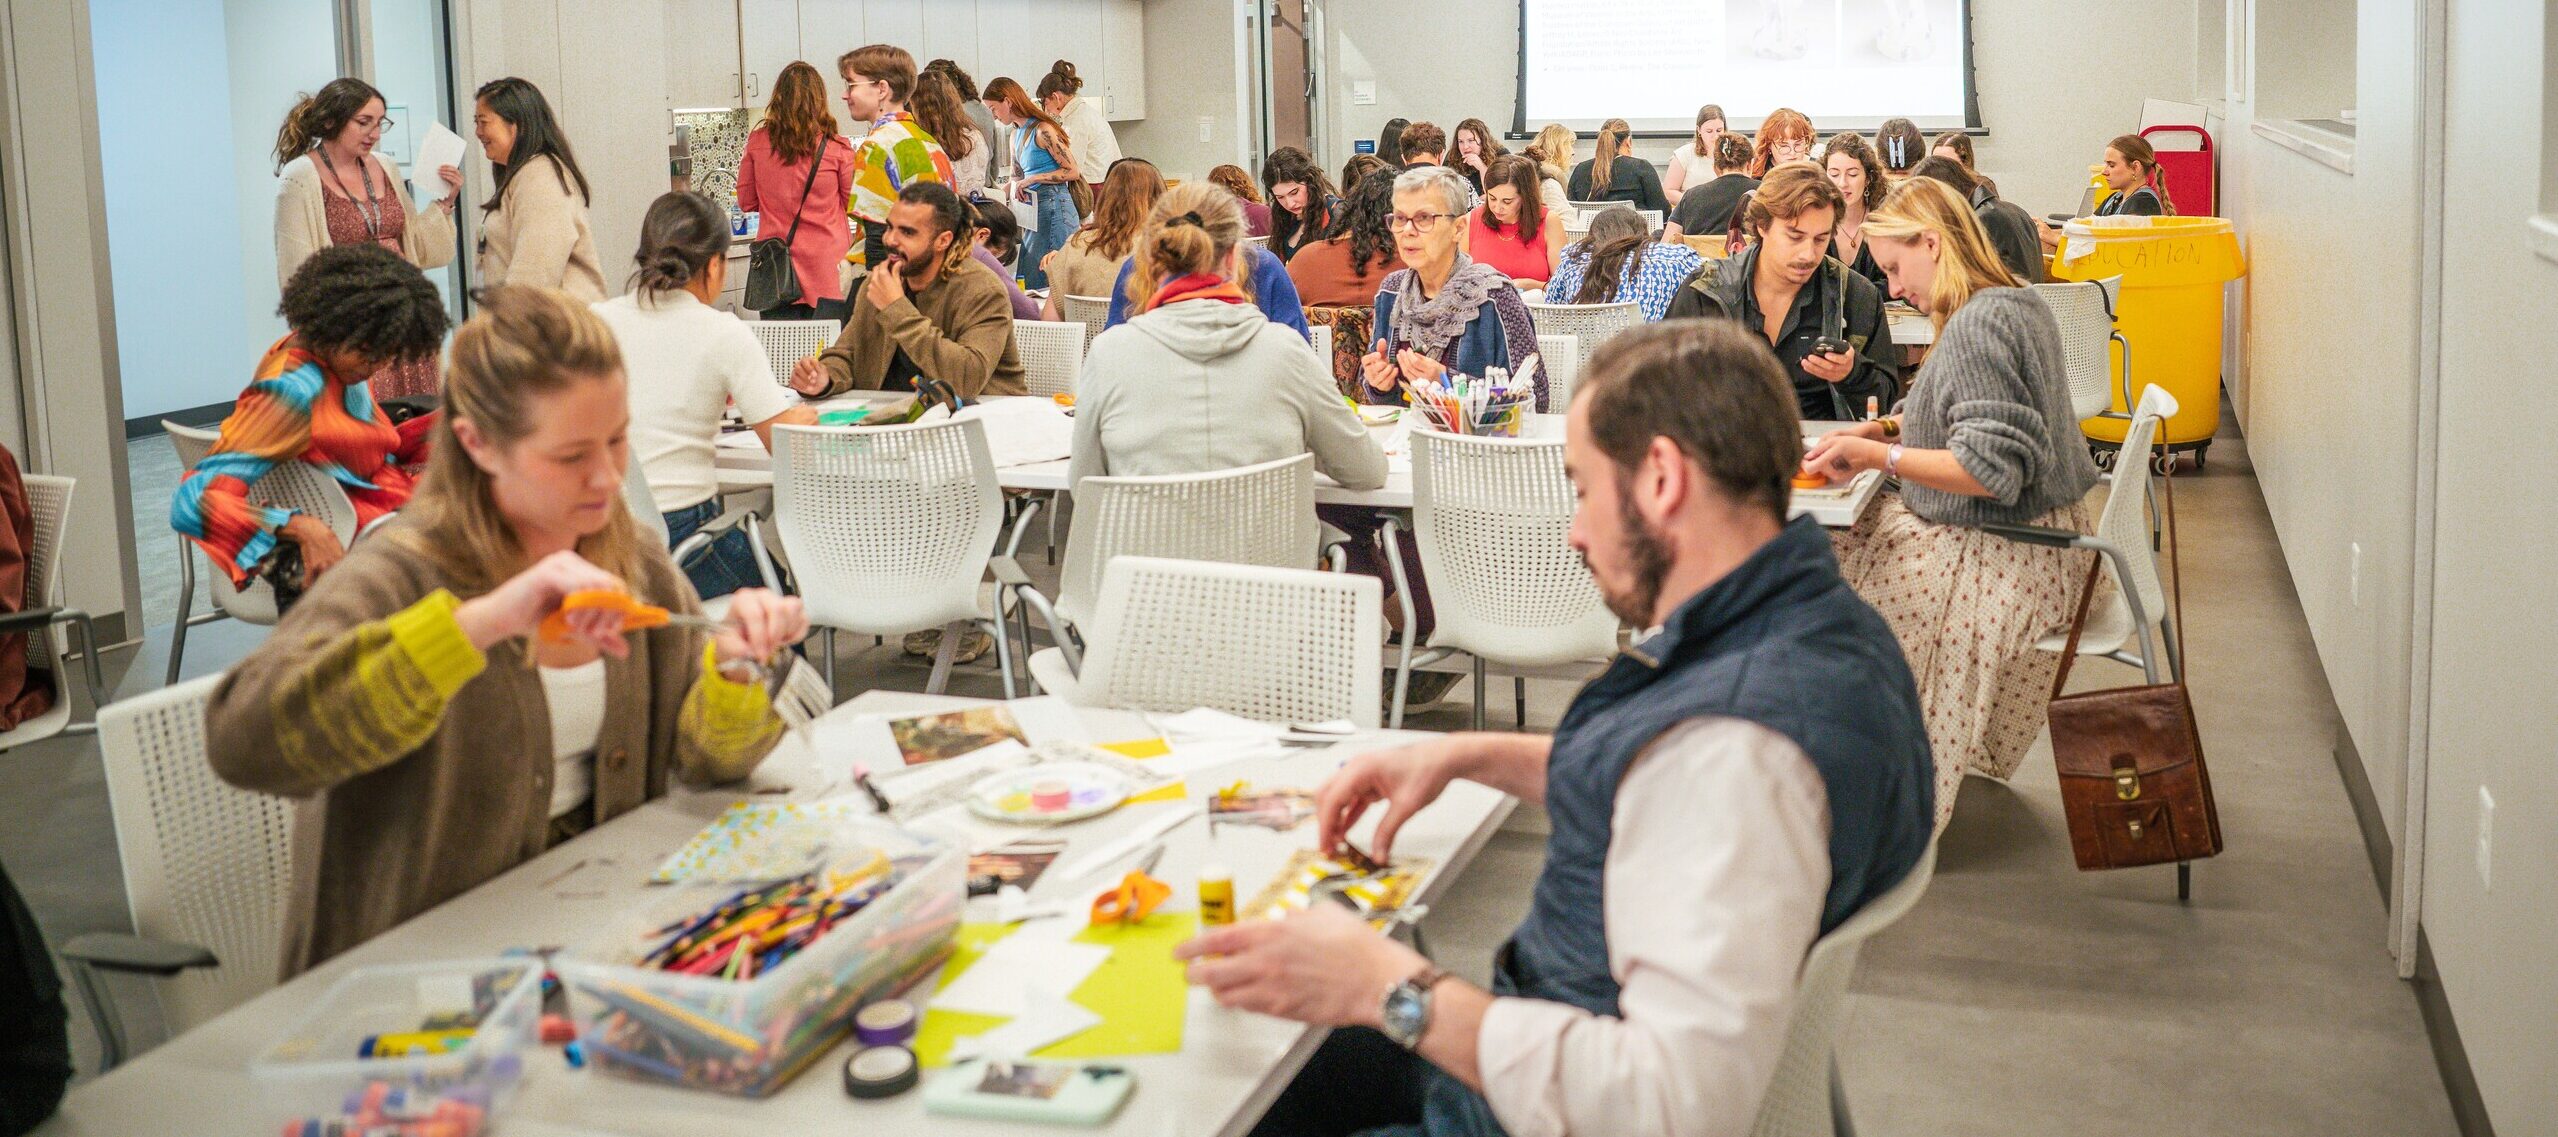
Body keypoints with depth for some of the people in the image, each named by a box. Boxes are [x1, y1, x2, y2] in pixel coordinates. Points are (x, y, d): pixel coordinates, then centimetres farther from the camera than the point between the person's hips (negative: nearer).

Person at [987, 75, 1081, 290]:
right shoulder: (1016, 135, 17)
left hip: (1054, 208, -9)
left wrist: (1034, 179, -14)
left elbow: (1073, 172, -13)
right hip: (1035, 210, 9)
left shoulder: (1042, 130, -11)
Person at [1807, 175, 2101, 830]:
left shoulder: (1976, 325, -21)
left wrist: (1876, 455, -20)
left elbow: (1990, 470, -27)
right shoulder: (2019, 304, 10)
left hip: (1999, 562, -10)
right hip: (2044, 536, 10)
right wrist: (1889, 431, 8)